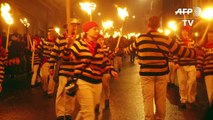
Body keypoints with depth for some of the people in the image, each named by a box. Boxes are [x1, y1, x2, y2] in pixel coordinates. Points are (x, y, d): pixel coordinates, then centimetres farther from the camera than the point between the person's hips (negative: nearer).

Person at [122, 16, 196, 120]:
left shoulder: (141, 38, -3)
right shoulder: (165, 39, -4)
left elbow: (130, 49, 15)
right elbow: (180, 51, 2)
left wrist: (123, 50, 38)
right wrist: (195, 53, 17)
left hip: (146, 73, -1)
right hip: (162, 73, 1)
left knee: (148, 98, 6)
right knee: (161, 97, 14)